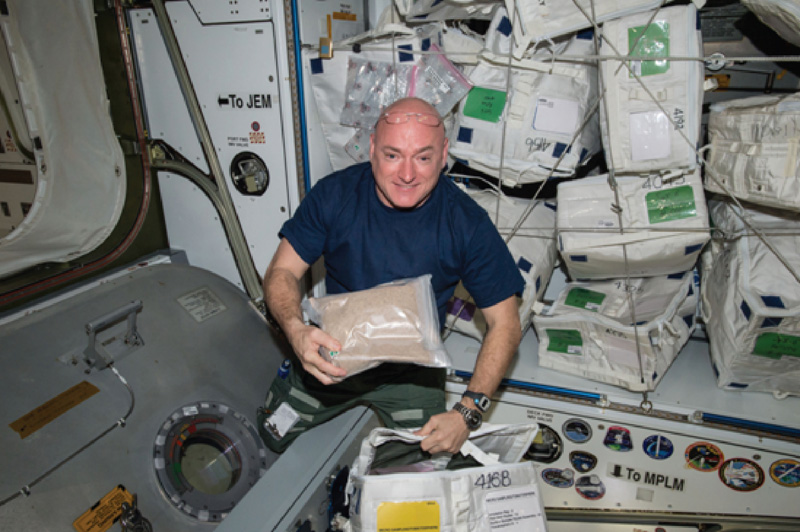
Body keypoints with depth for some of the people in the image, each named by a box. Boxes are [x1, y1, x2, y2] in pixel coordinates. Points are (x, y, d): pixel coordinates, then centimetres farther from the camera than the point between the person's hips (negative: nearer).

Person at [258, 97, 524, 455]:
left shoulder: (467, 223, -19)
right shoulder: (334, 194, -15)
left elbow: (504, 323, -14)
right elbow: (283, 271, -10)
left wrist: (468, 411, -26)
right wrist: (296, 331, -32)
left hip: (413, 366, -1)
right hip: (333, 353, 2)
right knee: (272, 435, 4)